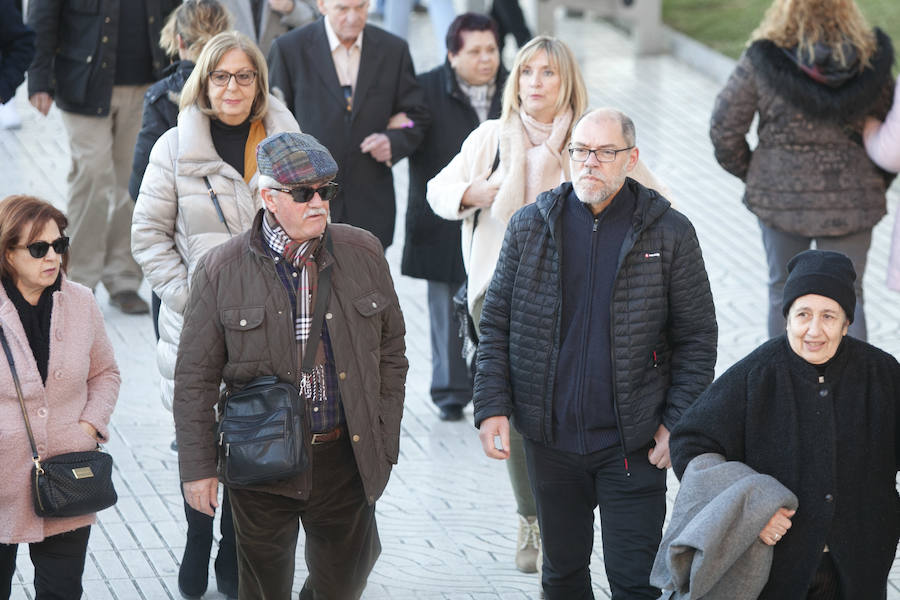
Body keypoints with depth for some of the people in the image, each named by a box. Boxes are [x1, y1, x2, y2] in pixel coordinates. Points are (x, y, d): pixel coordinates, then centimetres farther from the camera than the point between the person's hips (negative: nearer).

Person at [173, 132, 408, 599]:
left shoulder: (363, 254, 3)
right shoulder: (222, 271, -5)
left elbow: (390, 354, 10)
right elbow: (195, 379, -1)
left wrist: (385, 444, 7)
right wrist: (197, 467, -4)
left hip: (345, 456, 2)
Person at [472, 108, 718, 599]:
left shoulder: (669, 234, -4)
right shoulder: (529, 226, 1)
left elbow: (697, 337, 0)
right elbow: (496, 323, 6)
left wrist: (678, 424, -7)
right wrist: (492, 406, -4)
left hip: (631, 446, -2)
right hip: (551, 441, 3)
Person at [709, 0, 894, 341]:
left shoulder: (762, 61, -14)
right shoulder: (869, 59, -8)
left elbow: (724, 129, -9)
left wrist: (748, 172, 8)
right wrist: (875, 181, 15)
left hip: (781, 195, 0)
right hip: (849, 200, 1)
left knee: (783, 291, 20)